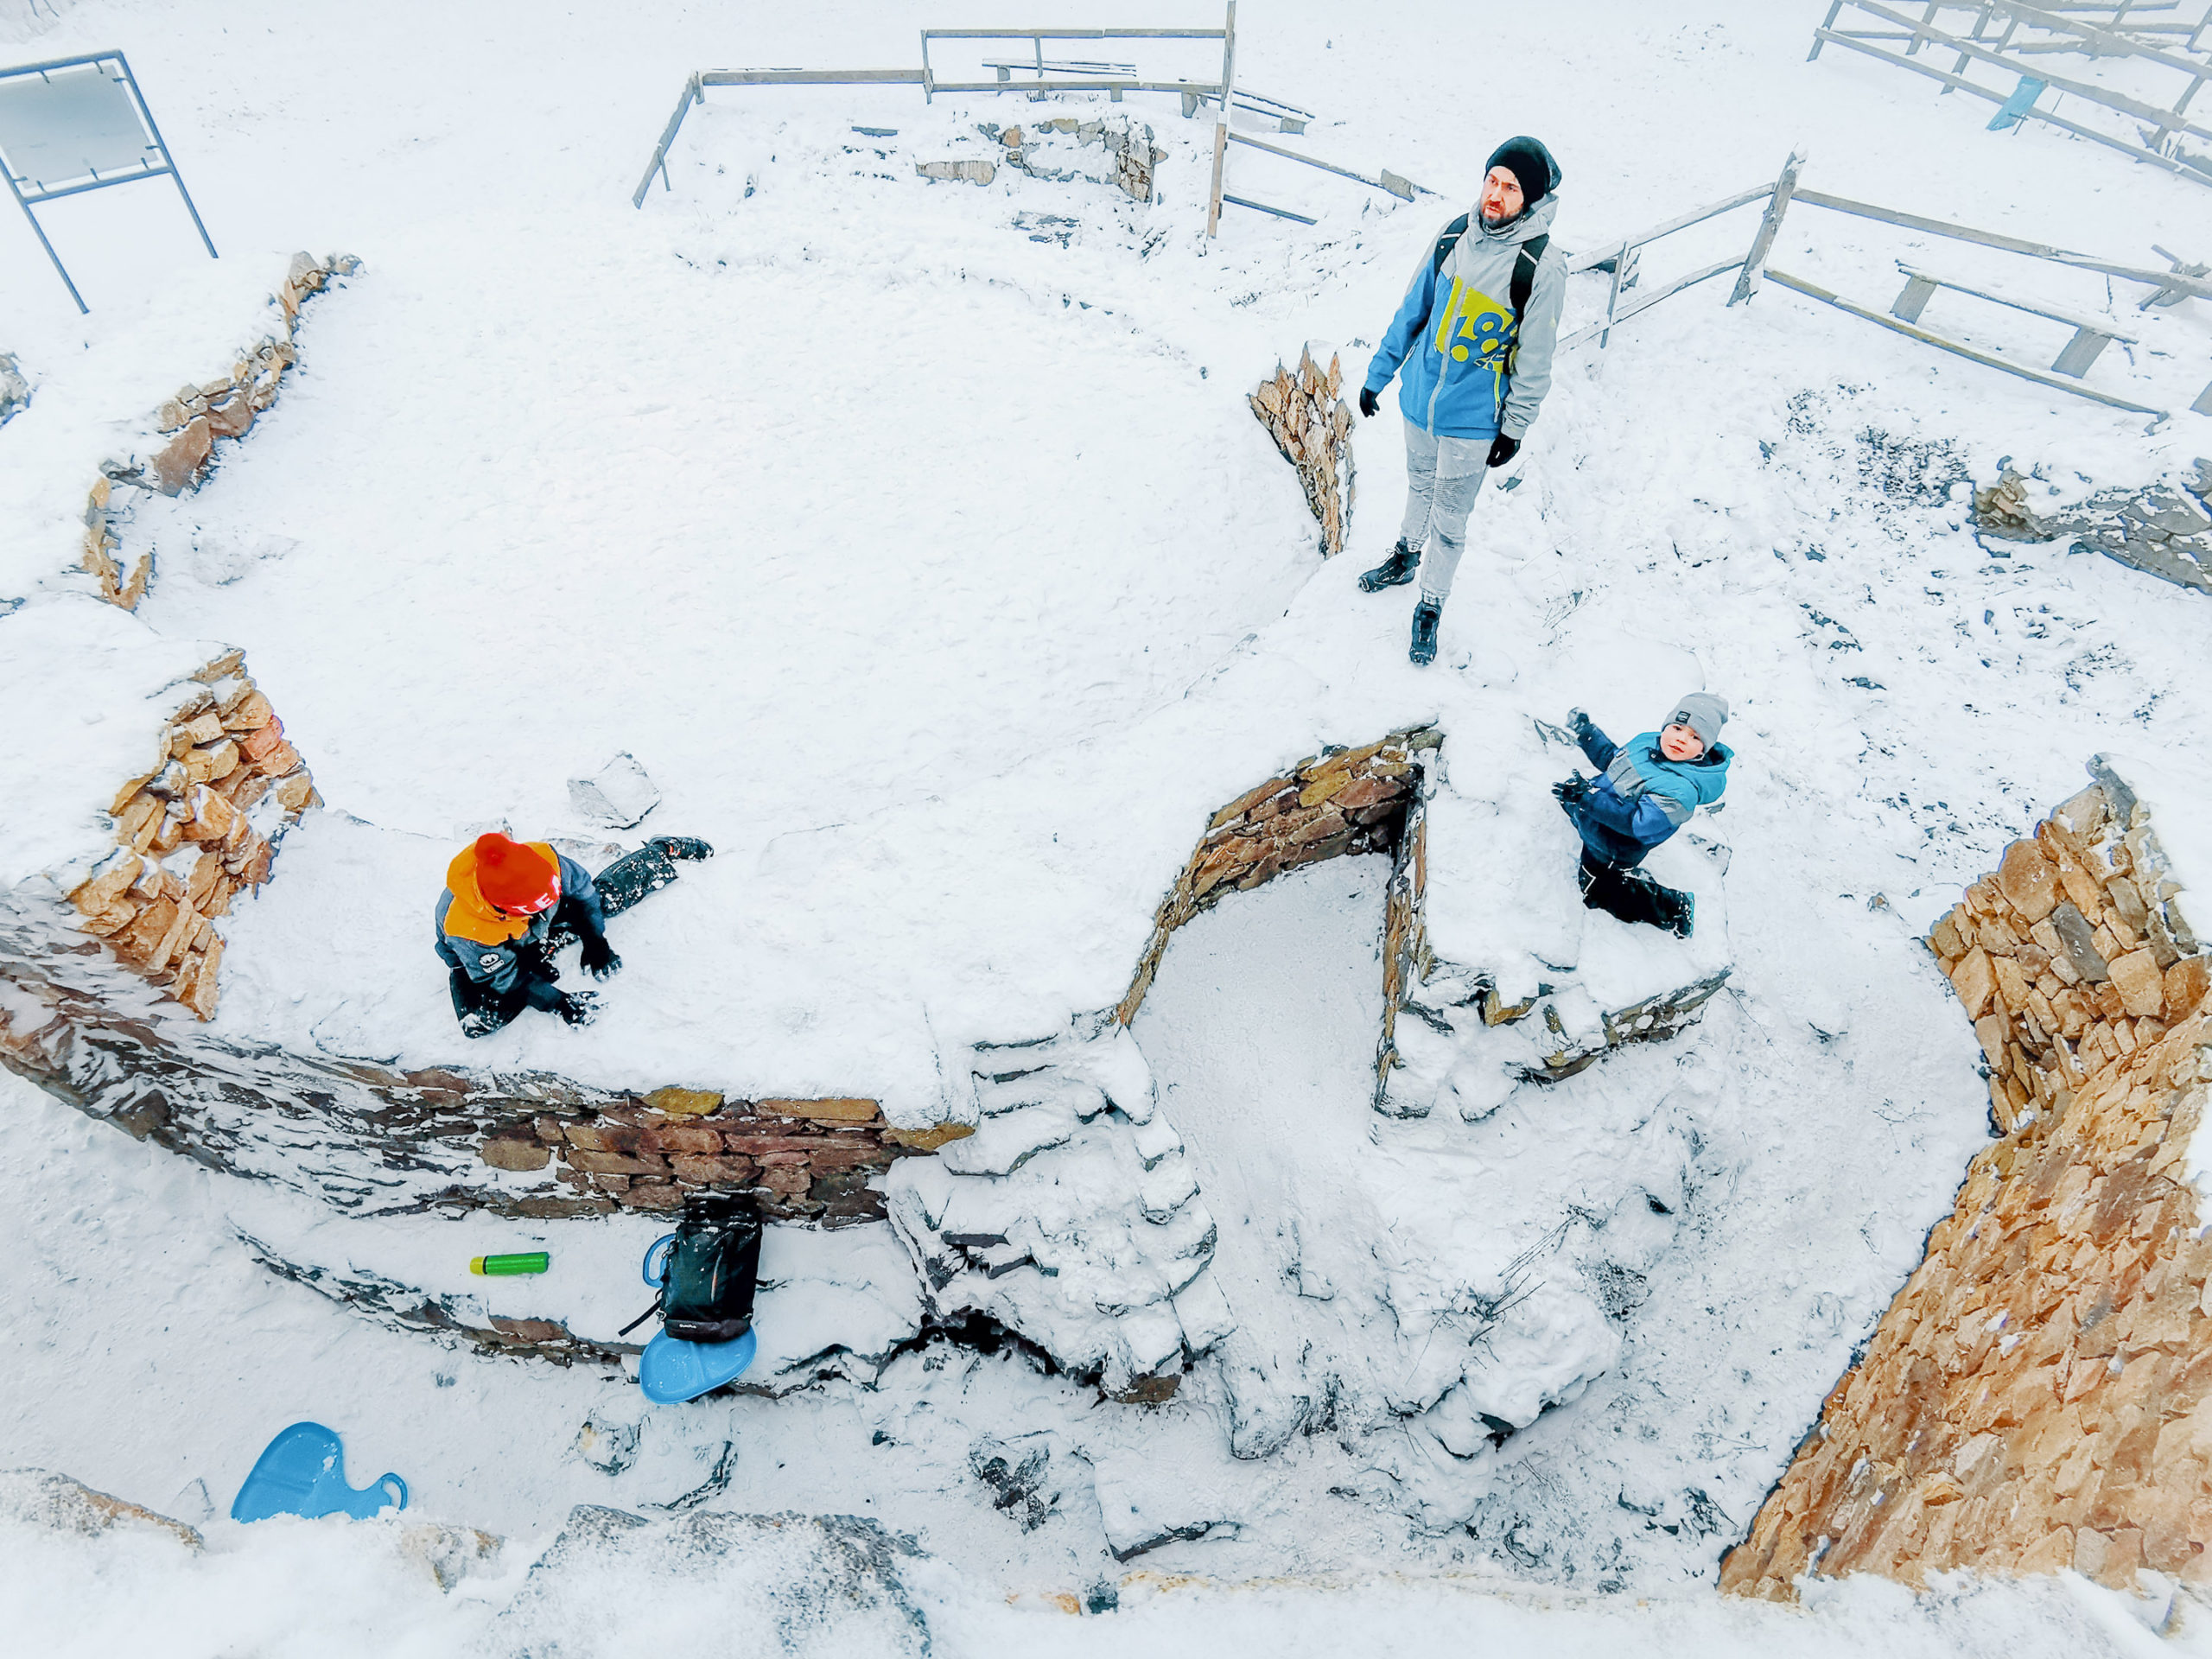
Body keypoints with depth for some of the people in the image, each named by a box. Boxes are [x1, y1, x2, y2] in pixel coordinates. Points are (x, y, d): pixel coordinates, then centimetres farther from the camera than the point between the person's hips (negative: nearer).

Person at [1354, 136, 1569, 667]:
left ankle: (1431, 607, 23)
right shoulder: (1454, 236, -4)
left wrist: (1515, 428, -6)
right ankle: (1407, 556, 50)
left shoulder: (1543, 267, -18)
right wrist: (1378, 373, 11)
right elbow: (1413, 309, 7)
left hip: (1472, 420, -4)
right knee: (1420, 488, 25)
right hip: (1419, 398, 5)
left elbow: (1534, 359, -11)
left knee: (1449, 521, 5)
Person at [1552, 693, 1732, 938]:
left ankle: (1674, 910, 18)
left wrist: (1587, 796, -44)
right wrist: (1584, 731, 3)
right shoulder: (1647, 741, -11)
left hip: (1611, 851, -7)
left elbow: (1637, 823, -39)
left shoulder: (1682, 791, -34)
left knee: (1597, 894, 7)